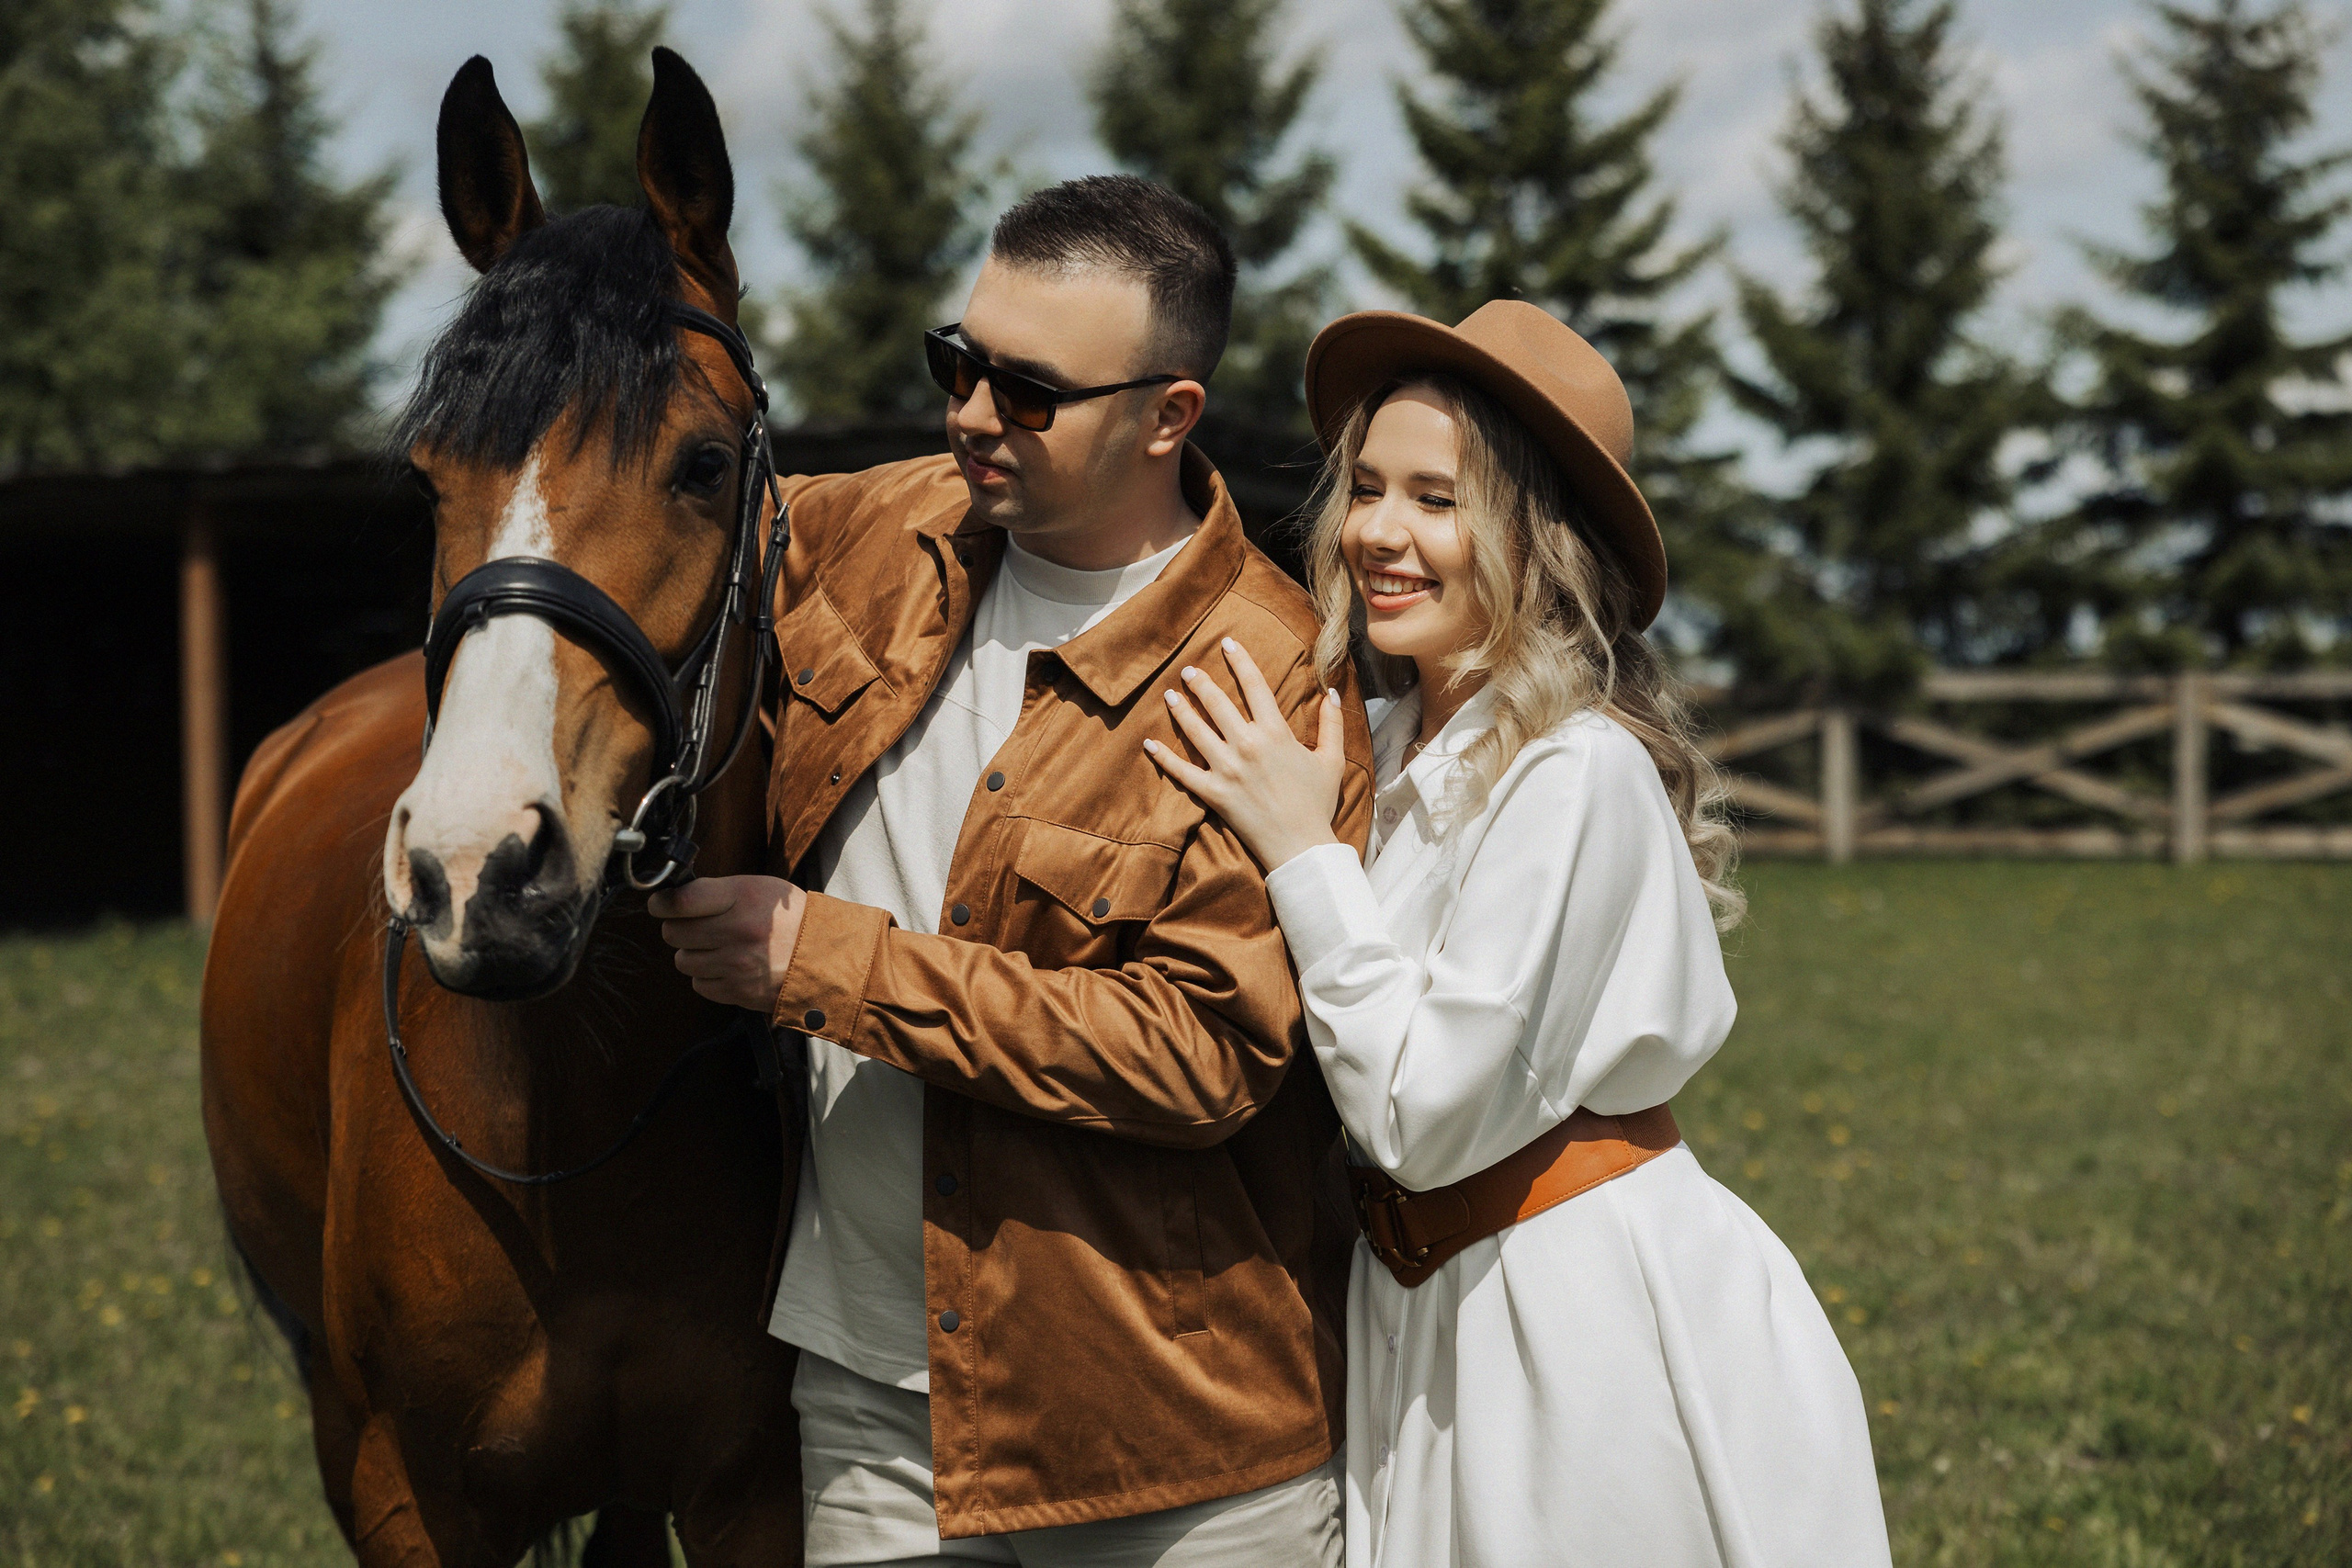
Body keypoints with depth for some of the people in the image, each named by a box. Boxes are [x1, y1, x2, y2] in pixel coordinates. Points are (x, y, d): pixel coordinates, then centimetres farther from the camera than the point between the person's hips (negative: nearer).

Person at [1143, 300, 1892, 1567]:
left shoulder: (1573, 774, -19)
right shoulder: (1407, 746, 8)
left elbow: (1428, 1113, -21)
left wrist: (1302, 849, -18)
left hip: (1598, 1317, -8)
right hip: (1432, 1320, 8)